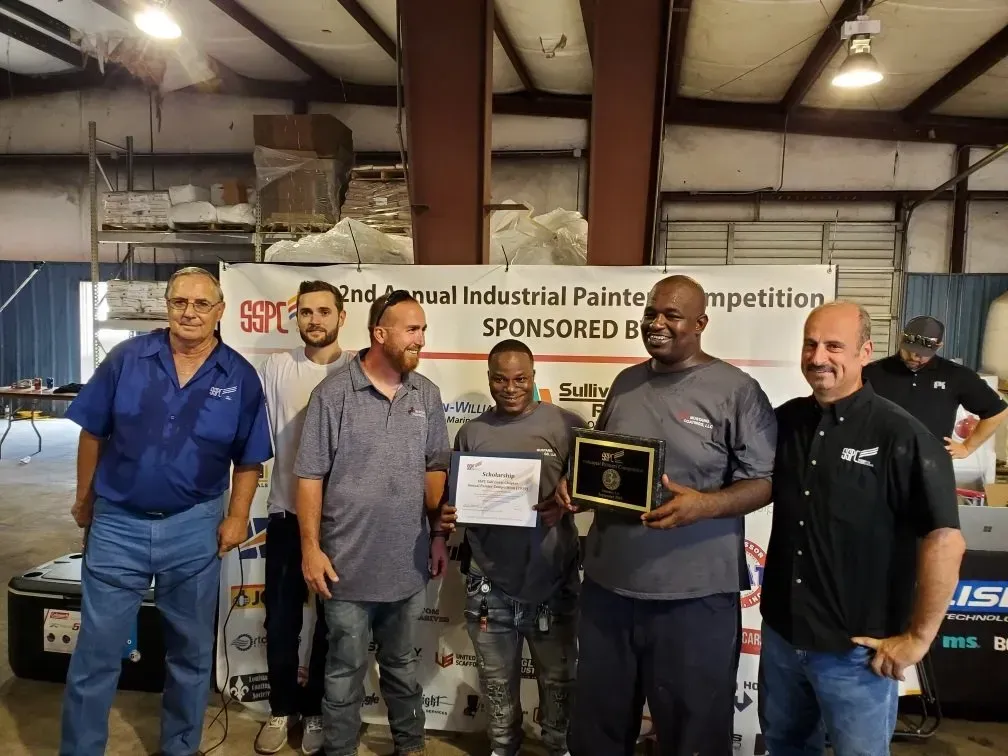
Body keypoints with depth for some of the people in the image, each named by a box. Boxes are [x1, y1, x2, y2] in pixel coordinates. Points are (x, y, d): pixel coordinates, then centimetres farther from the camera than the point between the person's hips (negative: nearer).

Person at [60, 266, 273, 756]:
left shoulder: (240, 377, -5)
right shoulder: (127, 358, -5)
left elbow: (249, 459, 2)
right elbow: (93, 433, 3)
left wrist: (237, 517, -4)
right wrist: (84, 499, 6)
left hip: (195, 527, 1)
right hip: (117, 523, 0)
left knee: (191, 651, 16)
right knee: (96, 652, 9)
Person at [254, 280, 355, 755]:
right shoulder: (276, 368, 0)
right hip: (287, 512, 2)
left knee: (331, 621, 13)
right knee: (281, 620, 11)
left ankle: (316, 709, 32)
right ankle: (282, 708, 32)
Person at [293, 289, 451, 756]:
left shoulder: (427, 395, 2)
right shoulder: (333, 394, -10)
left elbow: (435, 469, 9)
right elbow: (310, 476, -9)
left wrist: (439, 534, 8)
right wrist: (311, 547, -11)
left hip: (408, 563, 4)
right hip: (349, 563, -4)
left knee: (402, 664, 22)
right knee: (345, 670, 12)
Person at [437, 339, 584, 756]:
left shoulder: (567, 425, -6)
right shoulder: (471, 432, 3)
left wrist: (566, 504, -21)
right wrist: (446, 514, -11)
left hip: (553, 583, -2)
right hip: (490, 585, 2)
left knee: (558, 678, 16)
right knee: (498, 681, 19)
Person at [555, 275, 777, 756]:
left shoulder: (737, 390, -8)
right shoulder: (626, 383, 10)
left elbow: (765, 480, -10)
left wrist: (703, 505, -26)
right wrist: (574, 483, -2)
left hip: (694, 594, -5)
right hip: (608, 582, 6)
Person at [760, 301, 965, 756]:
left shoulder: (900, 437, -16)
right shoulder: (785, 420, 1)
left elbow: (945, 539, -17)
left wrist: (917, 637, -15)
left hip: (857, 648, -5)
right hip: (781, 634, 5)